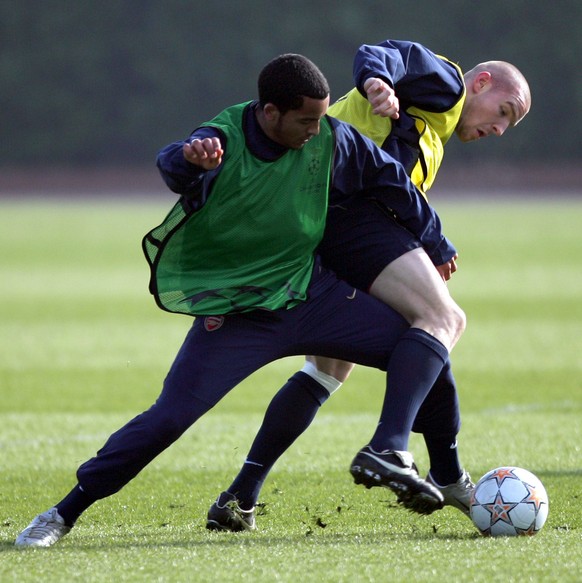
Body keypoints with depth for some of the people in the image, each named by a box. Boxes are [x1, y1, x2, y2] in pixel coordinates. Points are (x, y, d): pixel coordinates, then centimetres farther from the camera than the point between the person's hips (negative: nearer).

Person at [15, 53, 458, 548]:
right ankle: (65, 513, -3)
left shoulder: (330, 139, -9)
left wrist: (435, 245, 20)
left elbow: (390, 179, 9)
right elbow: (174, 167, -44)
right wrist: (190, 159, -69)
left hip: (312, 296, 4)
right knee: (170, 417, -14)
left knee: (428, 339, -10)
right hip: (234, 314, -4)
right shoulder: (222, 142, -20)